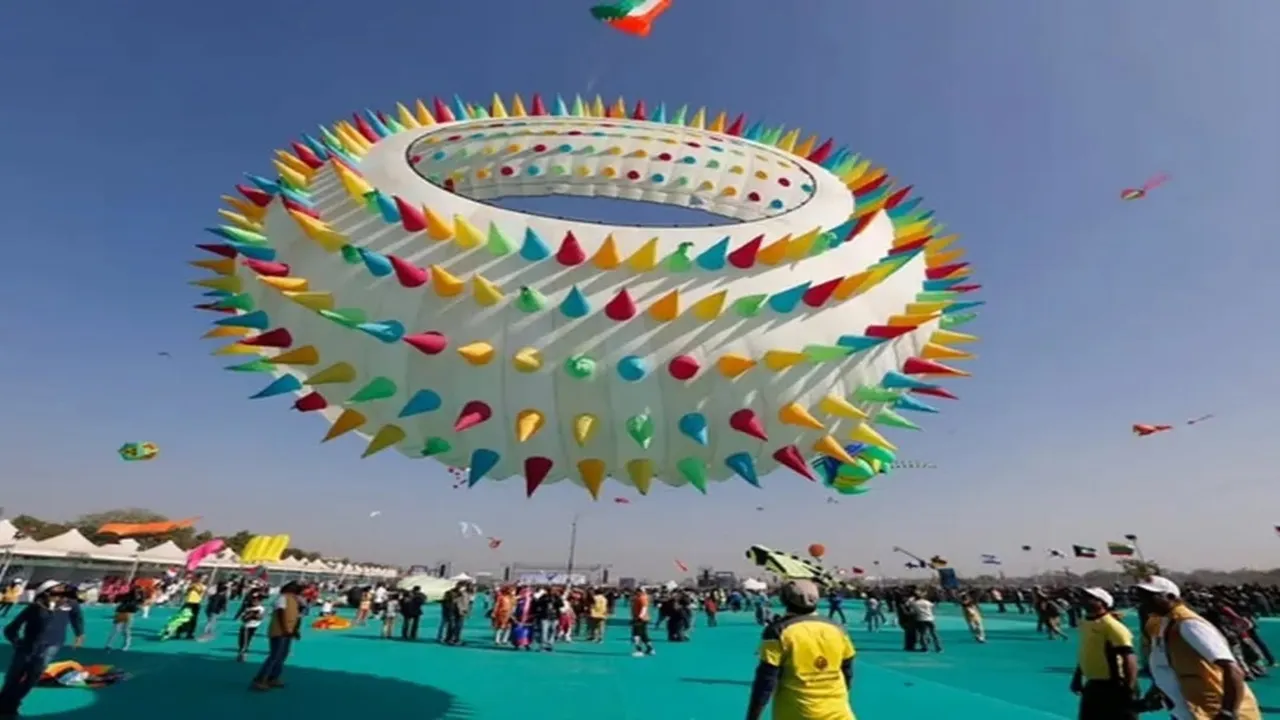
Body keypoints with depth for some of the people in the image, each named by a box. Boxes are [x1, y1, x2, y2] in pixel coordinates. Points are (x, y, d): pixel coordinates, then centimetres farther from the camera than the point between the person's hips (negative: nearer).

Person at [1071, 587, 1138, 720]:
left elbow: (1129, 657, -23)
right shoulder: (1085, 623, 7)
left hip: (1114, 687, -9)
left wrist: (1130, 688, -26)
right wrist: (1077, 677, 21)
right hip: (1093, 685, 9)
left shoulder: (1112, 626, -19)